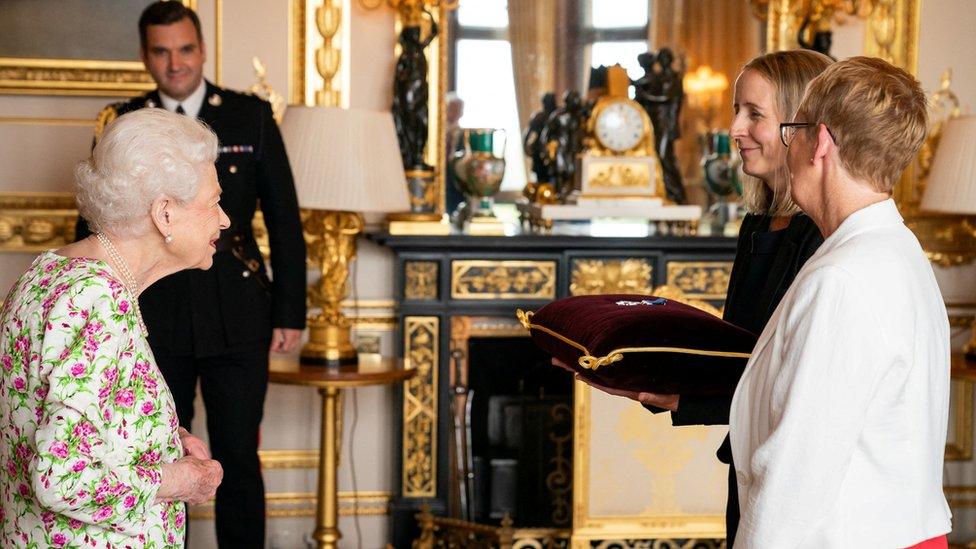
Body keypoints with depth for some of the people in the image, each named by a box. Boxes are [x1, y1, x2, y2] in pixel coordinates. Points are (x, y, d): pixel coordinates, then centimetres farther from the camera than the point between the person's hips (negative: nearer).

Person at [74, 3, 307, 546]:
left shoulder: (251, 116, 2)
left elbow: (285, 220, 3)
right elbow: (94, 226, 8)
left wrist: (290, 312, -1)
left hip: (237, 319, -1)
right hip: (154, 322, 1)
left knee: (239, 461, 2)